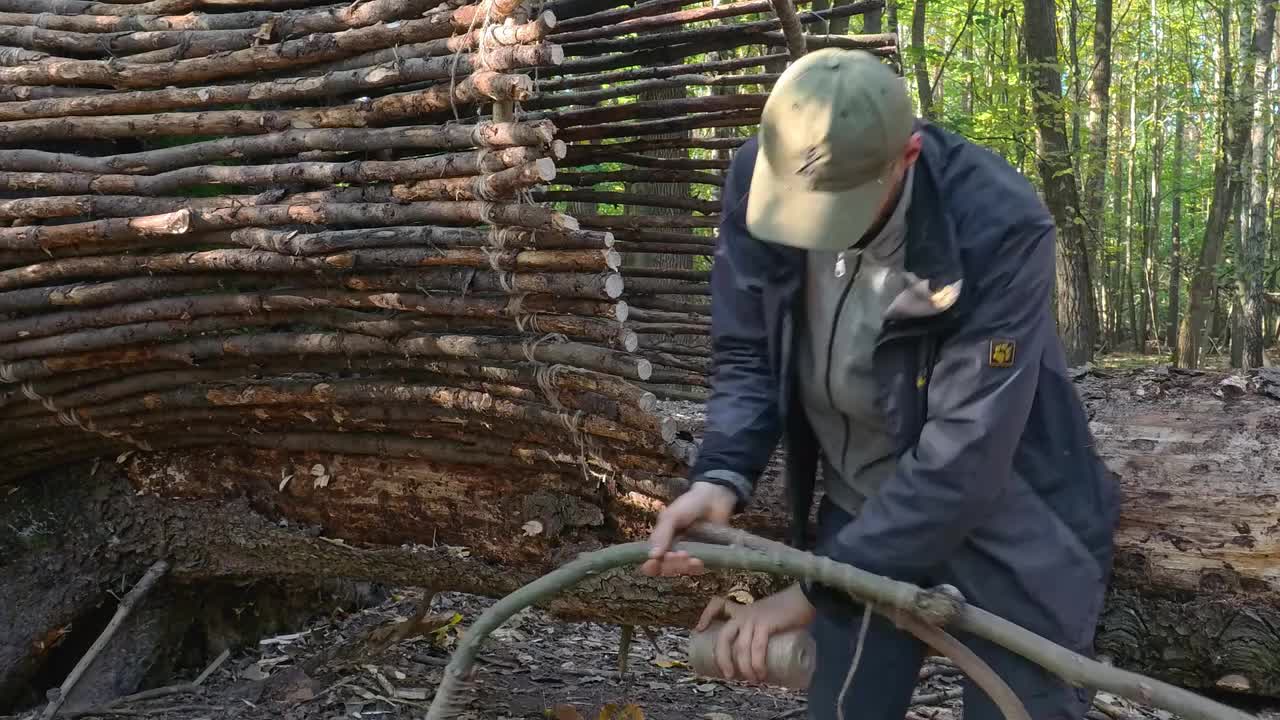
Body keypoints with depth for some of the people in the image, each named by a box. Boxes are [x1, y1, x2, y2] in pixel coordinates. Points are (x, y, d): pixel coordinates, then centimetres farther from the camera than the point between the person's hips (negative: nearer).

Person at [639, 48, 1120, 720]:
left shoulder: (1000, 227, -31)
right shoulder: (758, 180, -17)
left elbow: (963, 456, -33)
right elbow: (747, 355, -6)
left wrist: (813, 589, -31)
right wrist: (722, 476, -26)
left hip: (1006, 529, -4)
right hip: (862, 514, 4)